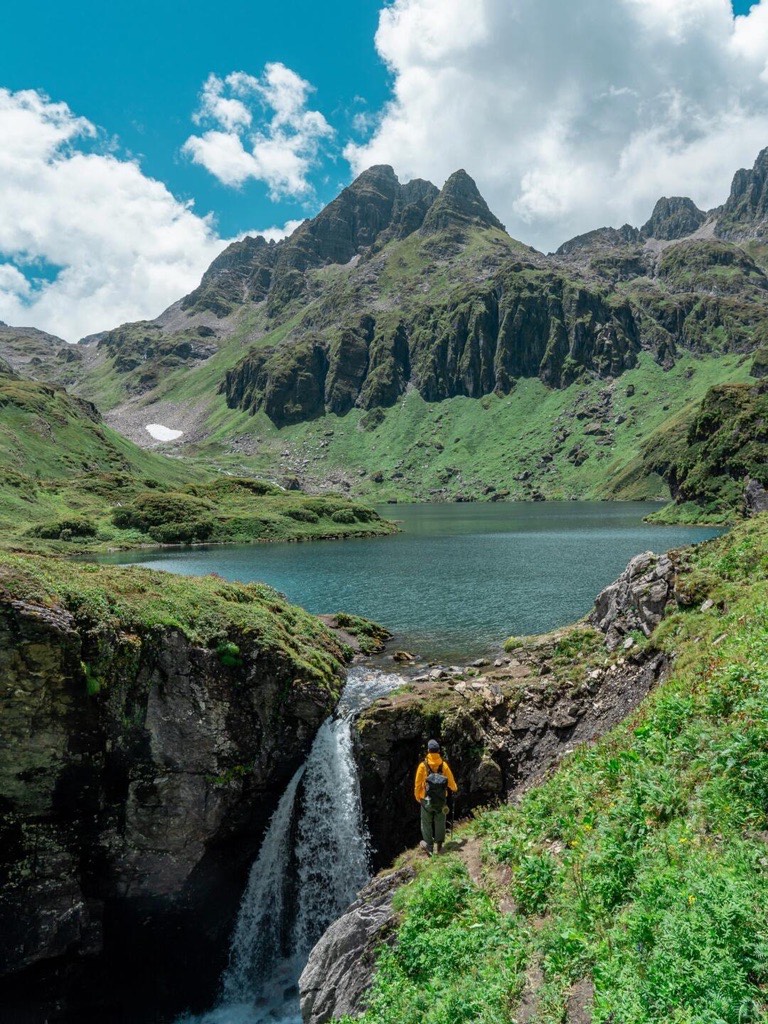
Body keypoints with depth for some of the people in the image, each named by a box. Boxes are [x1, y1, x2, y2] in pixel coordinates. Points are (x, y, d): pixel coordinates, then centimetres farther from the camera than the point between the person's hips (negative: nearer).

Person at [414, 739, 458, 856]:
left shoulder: (423, 765, -14)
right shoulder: (444, 765, -10)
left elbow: (418, 784, -6)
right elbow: (451, 781, 1)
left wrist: (417, 797, 11)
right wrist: (454, 789, 24)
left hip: (426, 800, -1)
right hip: (441, 800, 2)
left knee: (427, 824, 13)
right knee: (440, 823, 18)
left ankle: (429, 847, 17)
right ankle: (439, 845, 25)